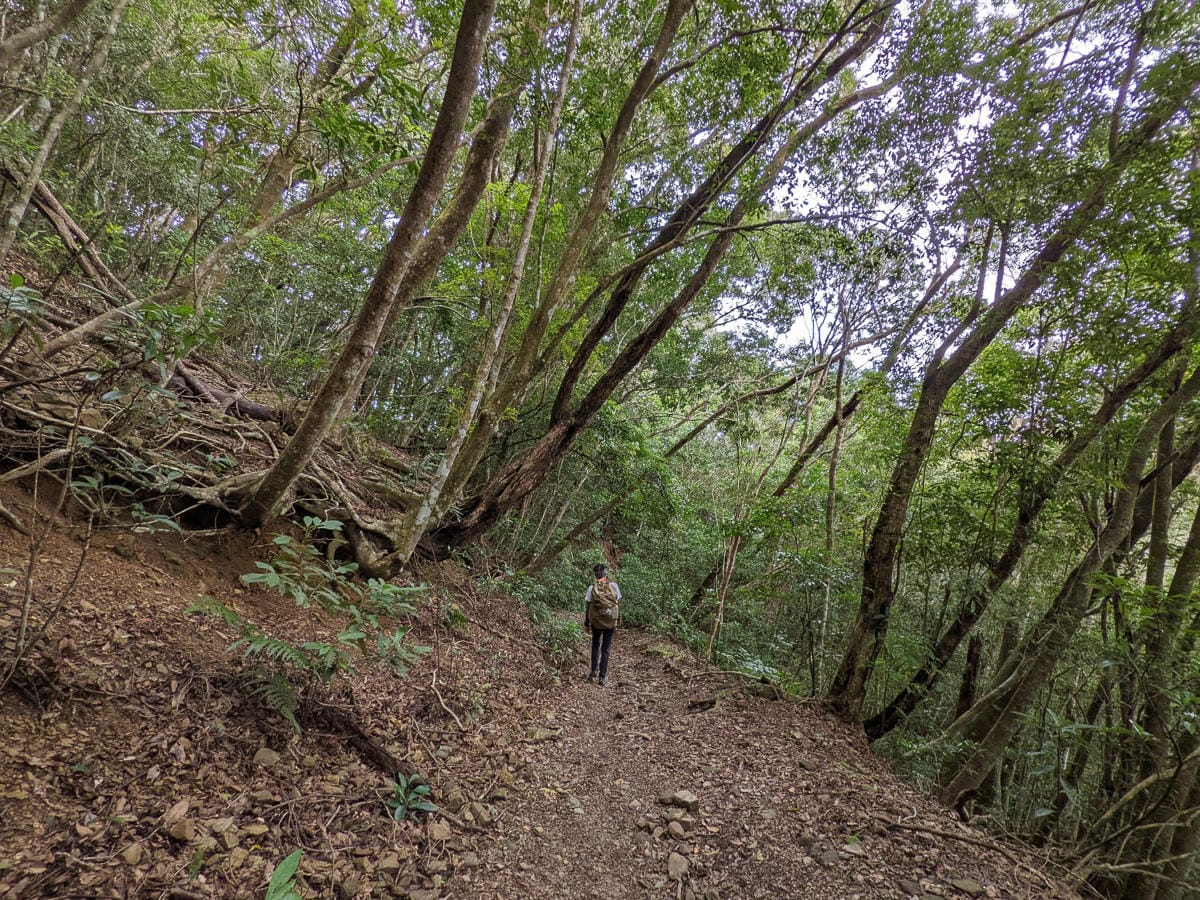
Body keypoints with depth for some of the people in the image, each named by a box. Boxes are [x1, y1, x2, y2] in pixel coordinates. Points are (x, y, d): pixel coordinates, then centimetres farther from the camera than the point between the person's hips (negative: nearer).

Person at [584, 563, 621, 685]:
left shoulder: (592, 588, -13)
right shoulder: (614, 585, -11)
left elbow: (588, 606, -7)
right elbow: (618, 603, -5)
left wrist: (586, 621, 5)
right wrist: (618, 617, 9)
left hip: (596, 621, 0)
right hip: (610, 621, 0)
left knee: (595, 645, 24)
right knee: (606, 648, 12)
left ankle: (594, 671, 20)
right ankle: (603, 676, 15)